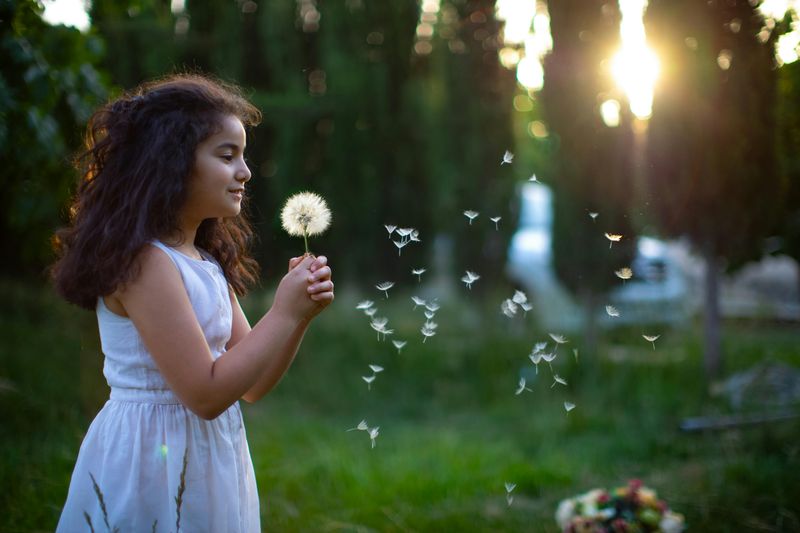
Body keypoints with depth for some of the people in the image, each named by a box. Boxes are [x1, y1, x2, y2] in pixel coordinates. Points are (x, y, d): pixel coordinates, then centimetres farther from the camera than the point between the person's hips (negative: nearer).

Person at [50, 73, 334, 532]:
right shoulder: (143, 261, -19)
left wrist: (303, 313, -6)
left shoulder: (208, 261, 7)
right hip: (155, 462, -8)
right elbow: (205, 394, -22)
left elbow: (251, 385, 8)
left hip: (210, 460, 9)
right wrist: (284, 313, -17)